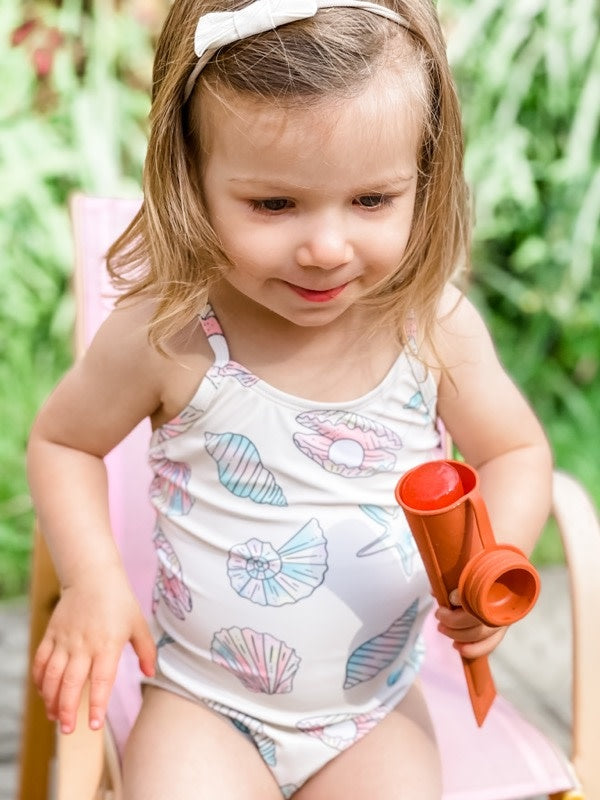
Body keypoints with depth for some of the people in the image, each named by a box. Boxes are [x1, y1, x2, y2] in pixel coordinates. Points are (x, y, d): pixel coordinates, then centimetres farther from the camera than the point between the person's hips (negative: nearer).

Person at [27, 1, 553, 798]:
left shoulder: (435, 325, -14)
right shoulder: (168, 333, -19)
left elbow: (517, 453, 3)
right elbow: (62, 440, -1)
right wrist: (94, 581, -14)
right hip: (205, 706, -2)